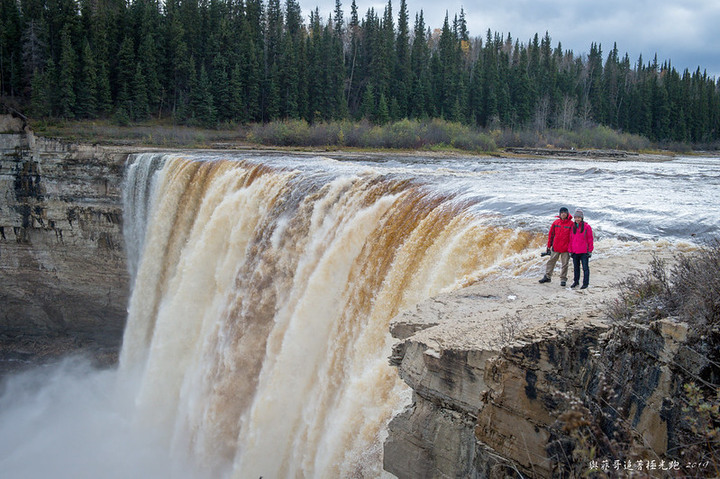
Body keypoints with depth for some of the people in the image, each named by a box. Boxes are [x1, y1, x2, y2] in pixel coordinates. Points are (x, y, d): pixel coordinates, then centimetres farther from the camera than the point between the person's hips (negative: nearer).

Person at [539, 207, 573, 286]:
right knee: (551, 262, 8)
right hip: (555, 247, 3)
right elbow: (551, 234, 10)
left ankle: (563, 279, 14)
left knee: (564, 264, 5)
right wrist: (549, 245, 10)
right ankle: (547, 277, 19)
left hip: (565, 248, -3)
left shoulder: (571, 224, -4)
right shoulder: (556, 222, 4)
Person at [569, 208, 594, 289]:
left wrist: (590, 251, -6)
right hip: (575, 252, 5)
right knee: (576, 267, 13)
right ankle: (576, 281, 25)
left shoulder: (587, 227, -4)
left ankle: (586, 283, 4)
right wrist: (570, 251, 8)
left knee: (585, 268, -1)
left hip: (584, 252, -4)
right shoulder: (573, 227, 9)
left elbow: (590, 239, -2)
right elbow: (570, 240, 12)